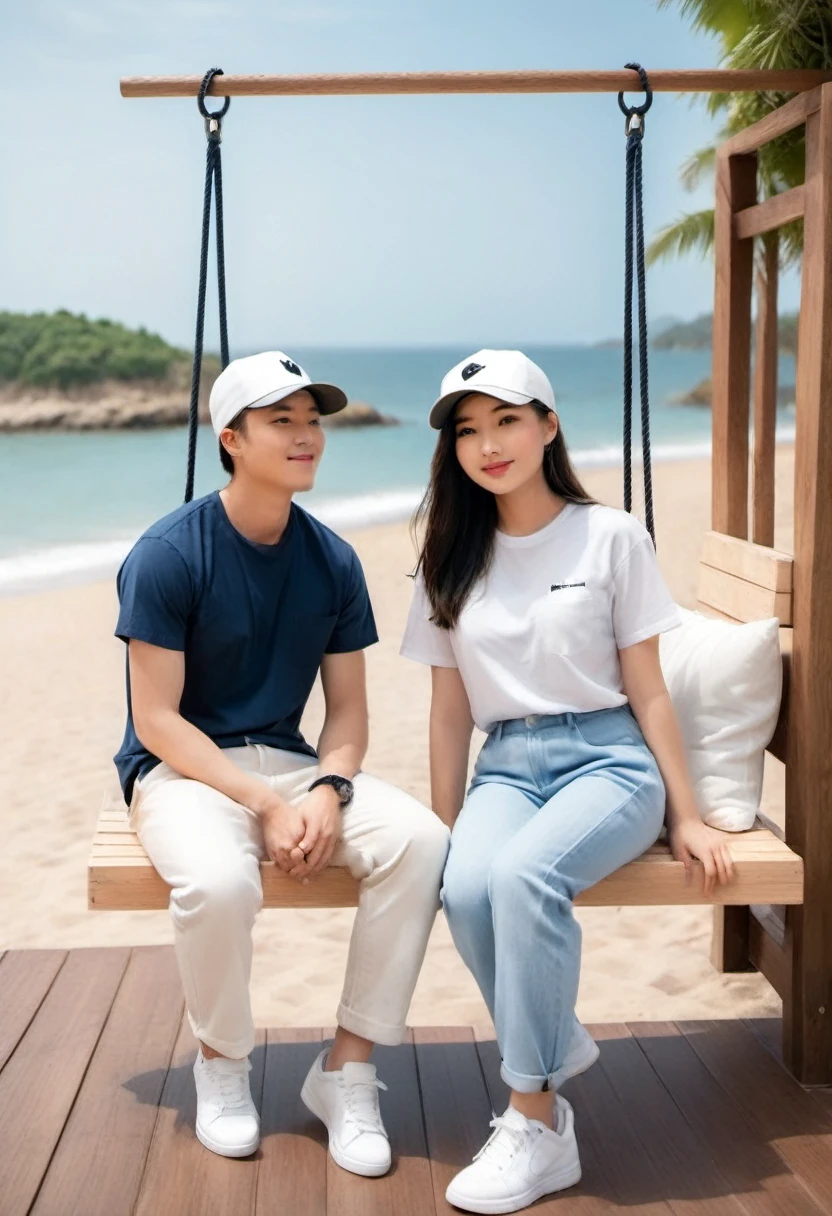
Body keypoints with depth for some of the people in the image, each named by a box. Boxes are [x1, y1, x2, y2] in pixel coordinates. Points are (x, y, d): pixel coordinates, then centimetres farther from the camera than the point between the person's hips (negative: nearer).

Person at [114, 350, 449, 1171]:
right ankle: (221, 1064, -4)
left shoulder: (332, 561, 3)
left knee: (420, 841, -23)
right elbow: (156, 720, -13)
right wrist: (267, 806, -21)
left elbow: (347, 709, 6)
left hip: (290, 762, 5)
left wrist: (328, 793, -15)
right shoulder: (168, 555, -12)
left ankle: (347, 1066, -9)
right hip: (180, 768, -4)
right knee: (219, 878, -37)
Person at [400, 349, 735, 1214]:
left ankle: (536, 1125, -22)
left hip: (607, 758, -3)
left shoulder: (610, 537, 1)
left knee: (524, 875, -34)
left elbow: (647, 690, 3)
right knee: (466, 888, -30)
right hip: (507, 765, 3)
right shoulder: (452, 559, 11)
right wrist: (442, 828, 7)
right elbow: (450, 707, 12)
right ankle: (557, 1043, -4)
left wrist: (685, 817, 2)